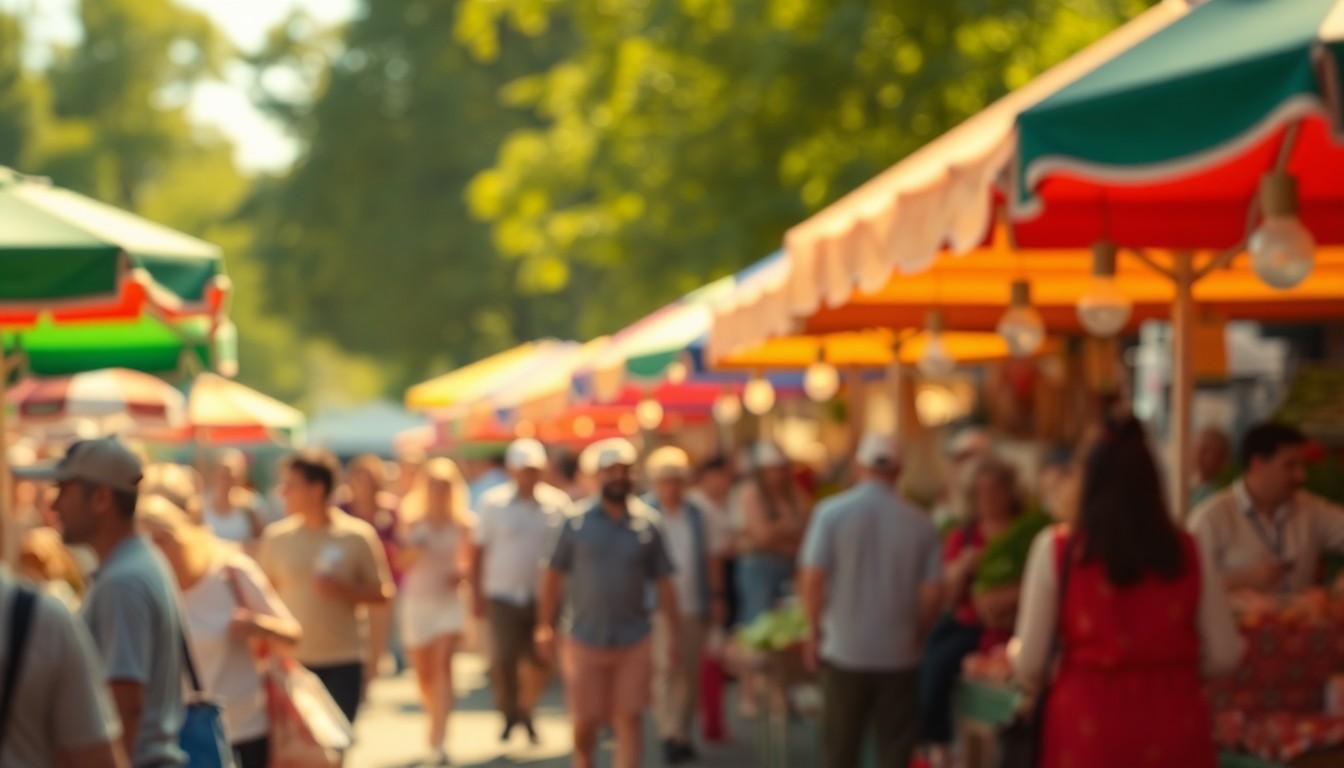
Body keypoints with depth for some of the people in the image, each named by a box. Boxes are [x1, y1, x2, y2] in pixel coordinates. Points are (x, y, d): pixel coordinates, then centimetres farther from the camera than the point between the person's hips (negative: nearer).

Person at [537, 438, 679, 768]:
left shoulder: (646, 524, 1)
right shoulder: (576, 523, -2)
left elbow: (663, 582, 5)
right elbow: (553, 576, 1)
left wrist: (673, 632, 2)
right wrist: (544, 628, -3)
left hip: (633, 642, 1)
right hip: (584, 640, -1)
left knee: (629, 718, -3)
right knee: (585, 720, 6)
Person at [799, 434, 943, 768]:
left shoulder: (832, 512, -7)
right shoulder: (919, 523, -4)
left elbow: (813, 578, -11)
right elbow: (933, 592, -3)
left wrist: (814, 630, 3)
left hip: (843, 651, 0)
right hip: (899, 654, 0)